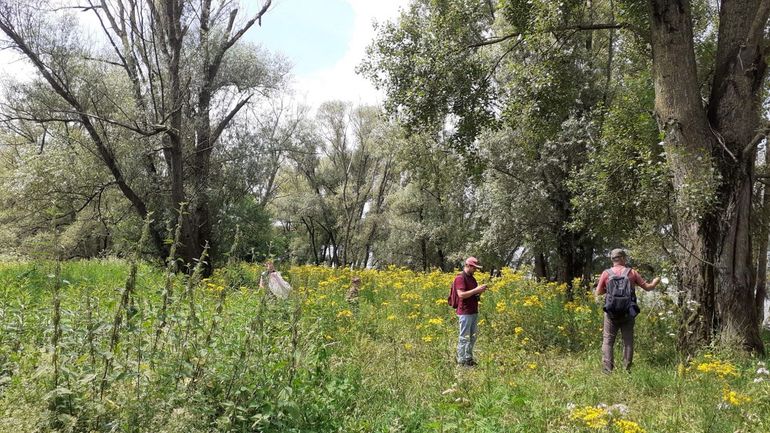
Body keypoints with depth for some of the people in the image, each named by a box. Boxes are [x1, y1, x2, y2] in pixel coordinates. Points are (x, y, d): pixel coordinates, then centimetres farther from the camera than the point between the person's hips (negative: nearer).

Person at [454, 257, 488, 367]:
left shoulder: (472, 278, 16)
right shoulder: (460, 278, -11)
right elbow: (461, 295, -20)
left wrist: (480, 291, 2)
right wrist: (476, 289, -19)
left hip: (474, 312, 9)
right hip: (465, 313, -9)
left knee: (473, 337, 12)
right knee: (464, 337, -3)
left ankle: (469, 358, 21)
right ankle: (461, 361, 3)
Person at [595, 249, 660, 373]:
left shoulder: (606, 273, -2)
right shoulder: (632, 272, 1)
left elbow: (598, 293, 2)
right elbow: (647, 287, 8)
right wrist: (655, 282, 28)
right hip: (628, 313, 1)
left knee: (608, 341, 3)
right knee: (628, 341, 10)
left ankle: (607, 370, -4)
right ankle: (627, 369, 11)